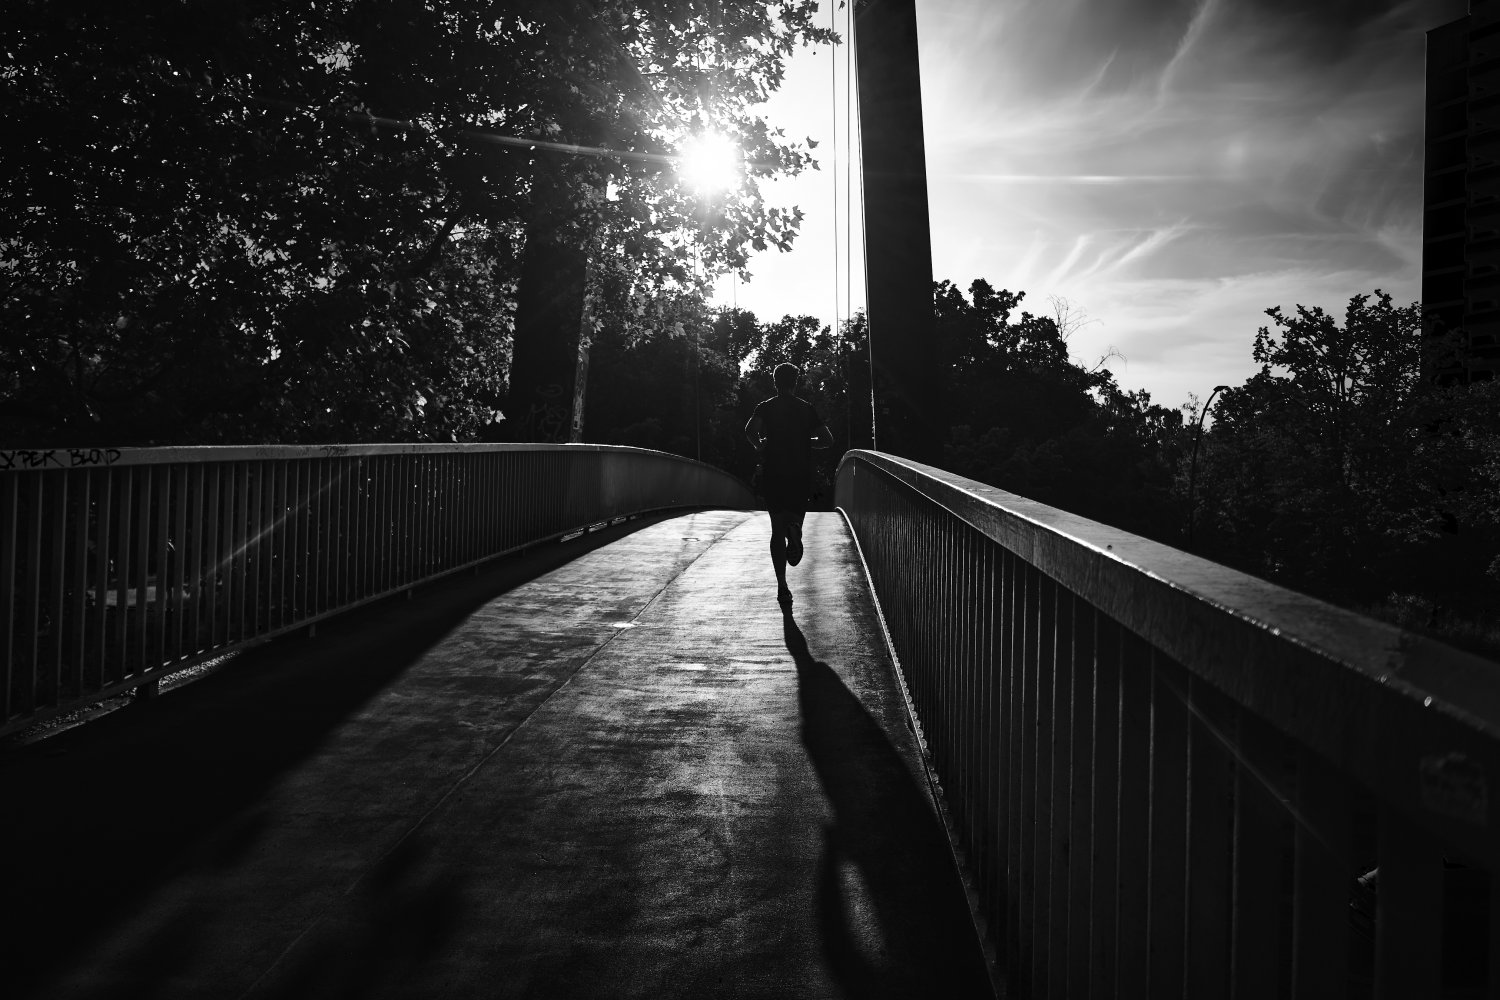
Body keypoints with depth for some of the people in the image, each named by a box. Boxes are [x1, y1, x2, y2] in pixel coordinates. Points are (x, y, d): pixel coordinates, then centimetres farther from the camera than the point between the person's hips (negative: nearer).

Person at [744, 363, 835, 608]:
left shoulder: (766, 407, 1)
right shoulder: (807, 408, 4)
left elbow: (750, 430, -18)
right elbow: (828, 440, -1)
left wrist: (760, 447, 1)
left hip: (773, 475, 0)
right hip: (801, 475, 0)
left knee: (777, 528, 7)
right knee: (794, 517, 18)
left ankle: (782, 586, -1)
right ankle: (794, 530, -21)